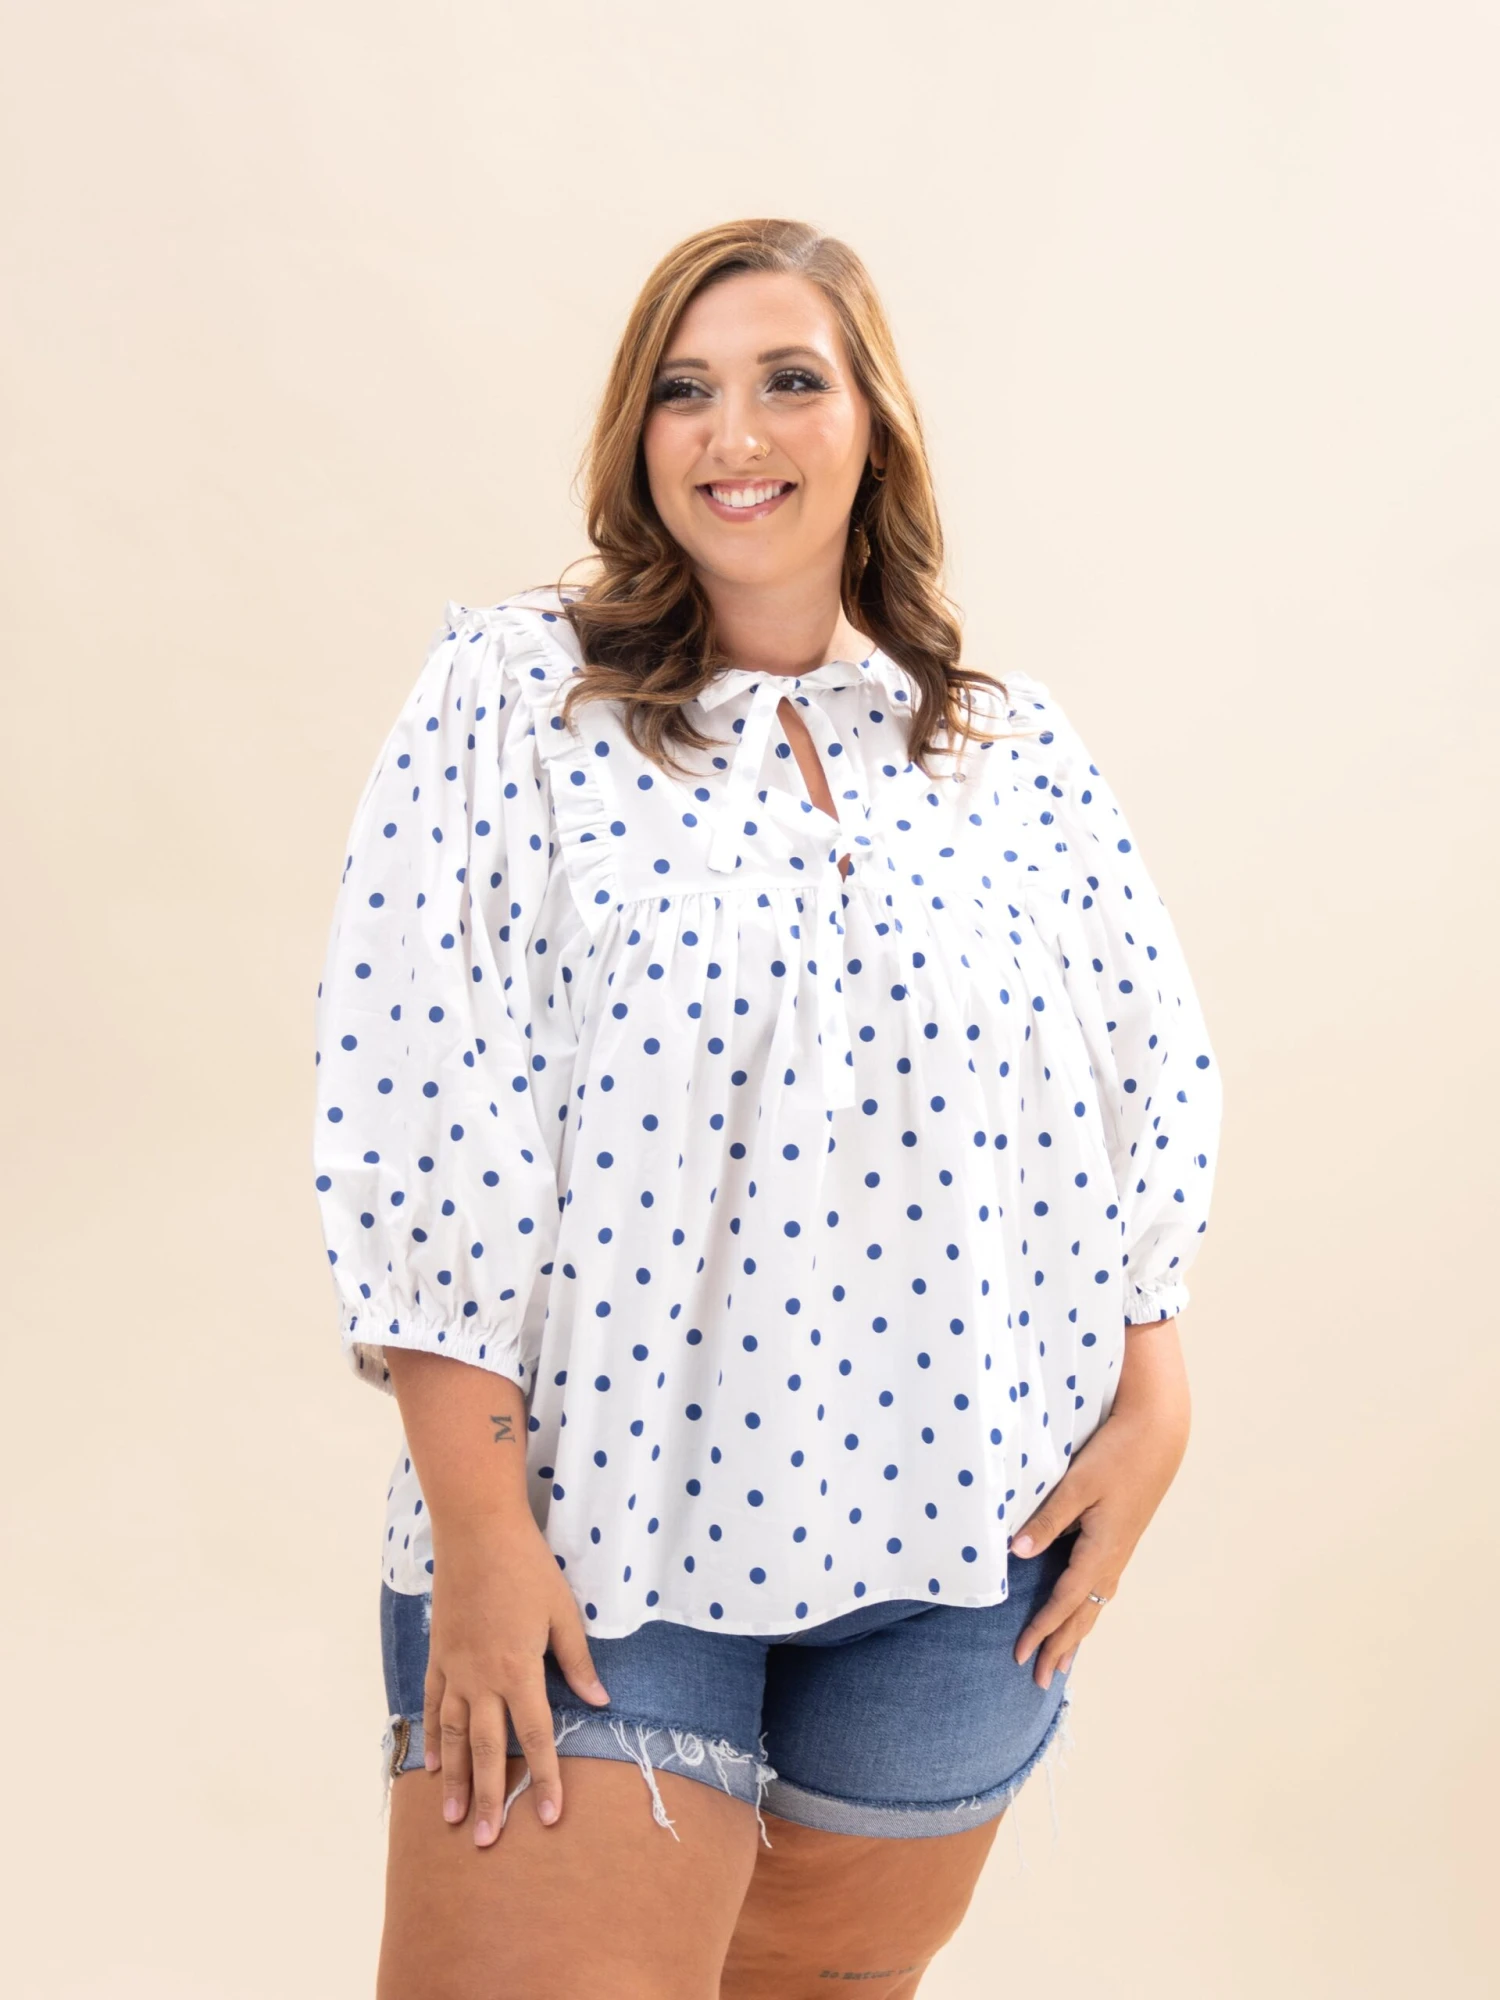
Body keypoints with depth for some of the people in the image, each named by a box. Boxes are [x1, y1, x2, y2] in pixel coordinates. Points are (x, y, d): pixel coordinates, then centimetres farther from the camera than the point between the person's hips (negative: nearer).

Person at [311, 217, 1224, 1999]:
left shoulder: (1014, 748, 7)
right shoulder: (511, 694, -3)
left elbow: (1155, 1076, 12)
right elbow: (422, 1107, -10)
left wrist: (1152, 1401, 2)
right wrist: (477, 1523, -14)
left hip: (958, 1524, 3)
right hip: (595, 1516, -3)